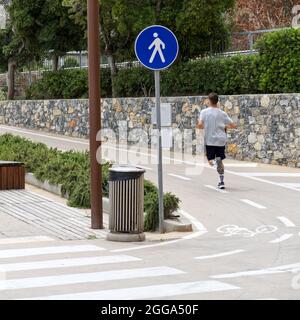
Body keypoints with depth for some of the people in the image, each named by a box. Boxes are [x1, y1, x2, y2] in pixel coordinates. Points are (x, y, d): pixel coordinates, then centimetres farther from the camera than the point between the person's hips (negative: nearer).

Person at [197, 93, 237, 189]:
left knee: (211, 160, 9)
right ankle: (221, 182, 6)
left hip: (209, 140, -2)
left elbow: (200, 125, -13)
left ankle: (213, 161, -28)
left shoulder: (204, 112, -4)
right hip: (221, 140, 2)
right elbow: (233, 126, 2)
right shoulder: (222, 113, 1)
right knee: (220, 160, 14)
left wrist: (204, 126, 10)